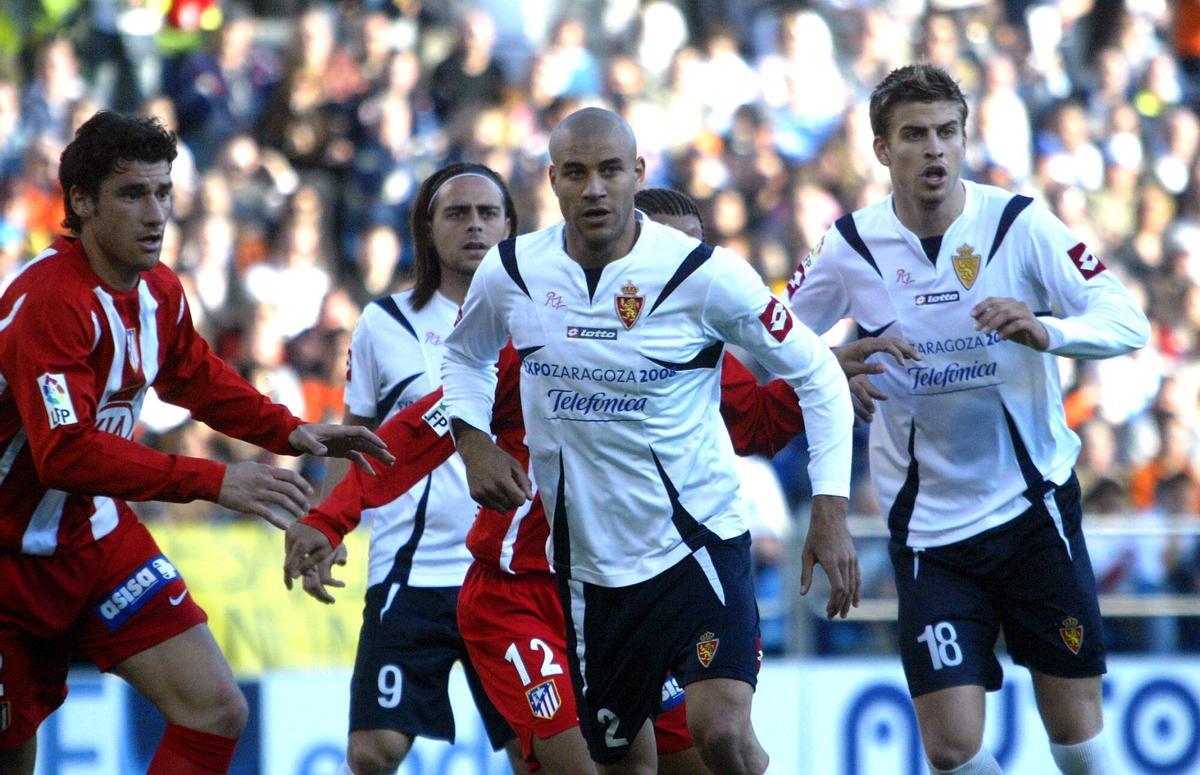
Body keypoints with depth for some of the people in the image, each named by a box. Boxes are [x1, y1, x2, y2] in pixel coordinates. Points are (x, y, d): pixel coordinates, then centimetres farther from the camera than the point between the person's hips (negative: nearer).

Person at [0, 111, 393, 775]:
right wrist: (214, 482, -36)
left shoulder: (159, 291, 1)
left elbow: (198, 379, 25)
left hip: (95, 536, 7)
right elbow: (66, 452, -35)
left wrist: (290, 432, 10)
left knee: (217, 713, -5)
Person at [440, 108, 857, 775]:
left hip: (698, 540, -4)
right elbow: (465, 356, 21)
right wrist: (474, 443, 2)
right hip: (588, 562, 4)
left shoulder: (704, 274, -12)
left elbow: (817, 374, -2)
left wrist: (831, 510, -10)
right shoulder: (509, 274, -2)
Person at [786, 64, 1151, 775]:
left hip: (1036, 505, 0)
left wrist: (1048, 331, -33)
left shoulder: (1020, 223, -8)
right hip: (927, 523, 1)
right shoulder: (851, 247, -4)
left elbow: (1128, 323, -13)